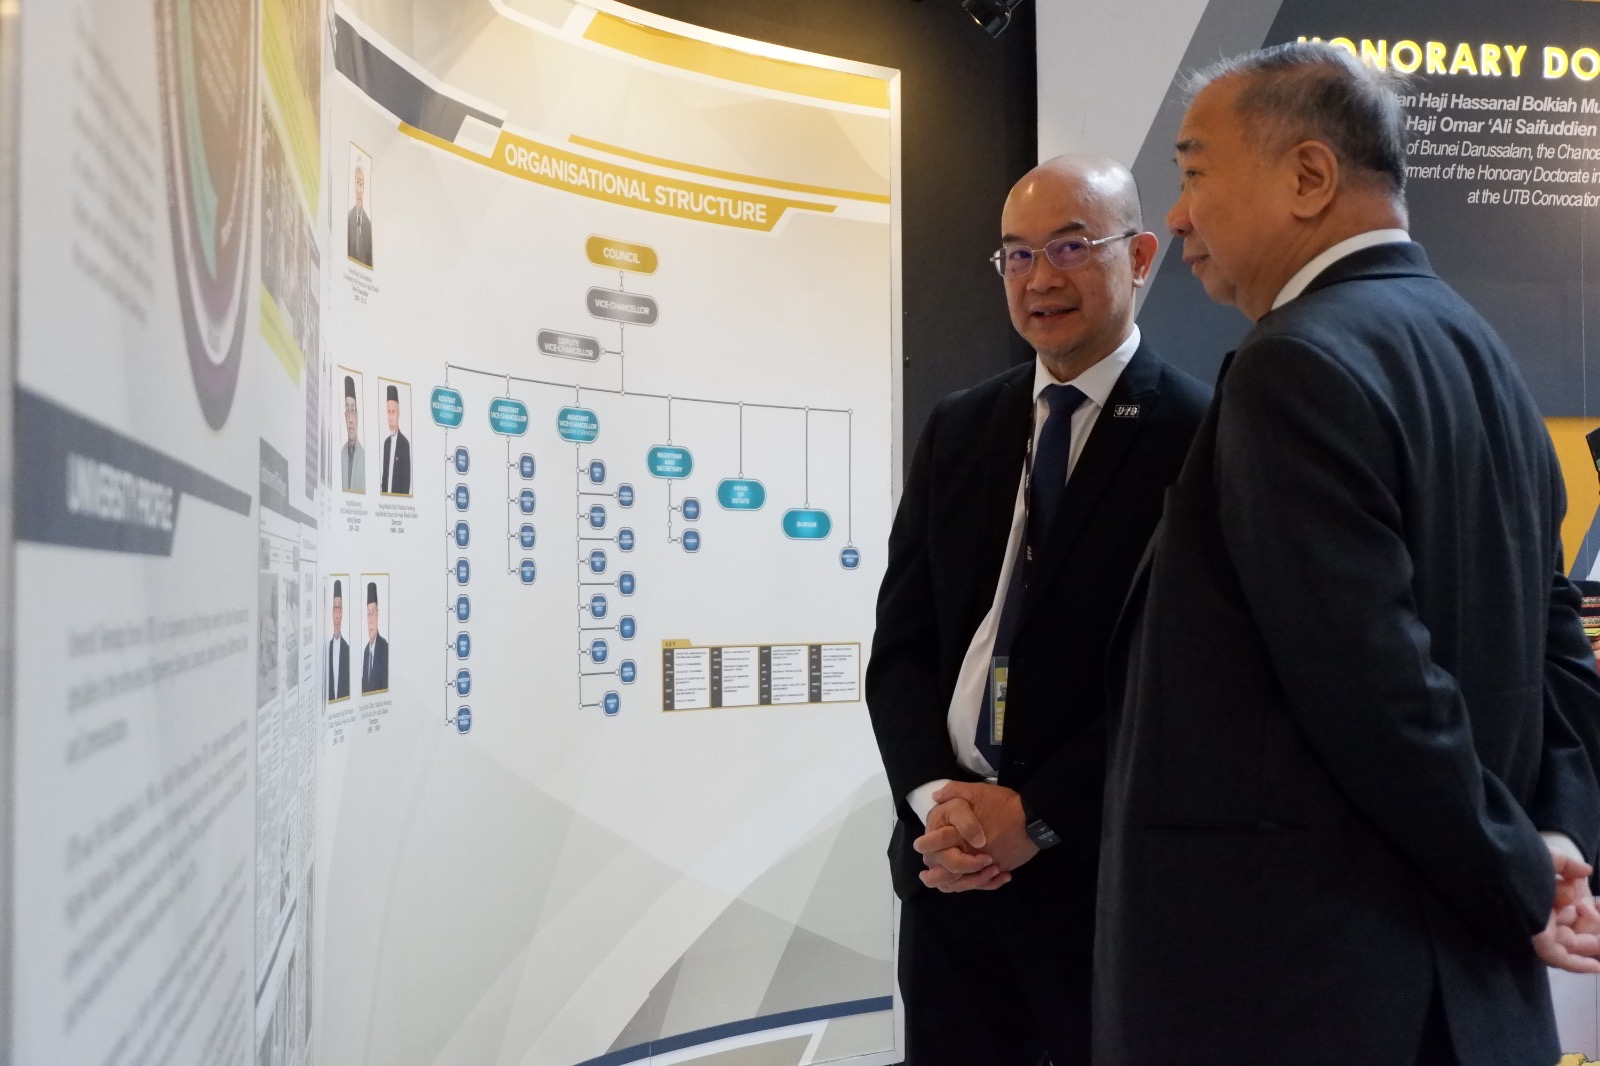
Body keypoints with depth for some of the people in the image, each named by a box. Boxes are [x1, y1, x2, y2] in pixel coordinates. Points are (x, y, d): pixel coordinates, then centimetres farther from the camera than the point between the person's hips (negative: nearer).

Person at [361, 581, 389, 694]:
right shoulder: (366, 649, 15)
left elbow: (386, 682, -15)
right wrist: (362, 693, 4)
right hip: (365, 696, 7)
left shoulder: (384, 646, -11)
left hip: (379, 695, -7)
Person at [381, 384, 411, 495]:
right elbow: (384, 472, 15)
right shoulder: (386, 442, 12)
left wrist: (403, 496, -17)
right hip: (386, 494, 7)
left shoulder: (405, 443, -11)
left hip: (398, 495, -7)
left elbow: (407, 476, -12)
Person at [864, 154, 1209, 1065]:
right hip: (951, 859, 5)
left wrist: (1037, 815, -14)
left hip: (1110, 867, -4)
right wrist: (933, 798, -9)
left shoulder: (1199, 436, -8)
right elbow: (902, 640, 7)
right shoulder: (959, 430, 9)